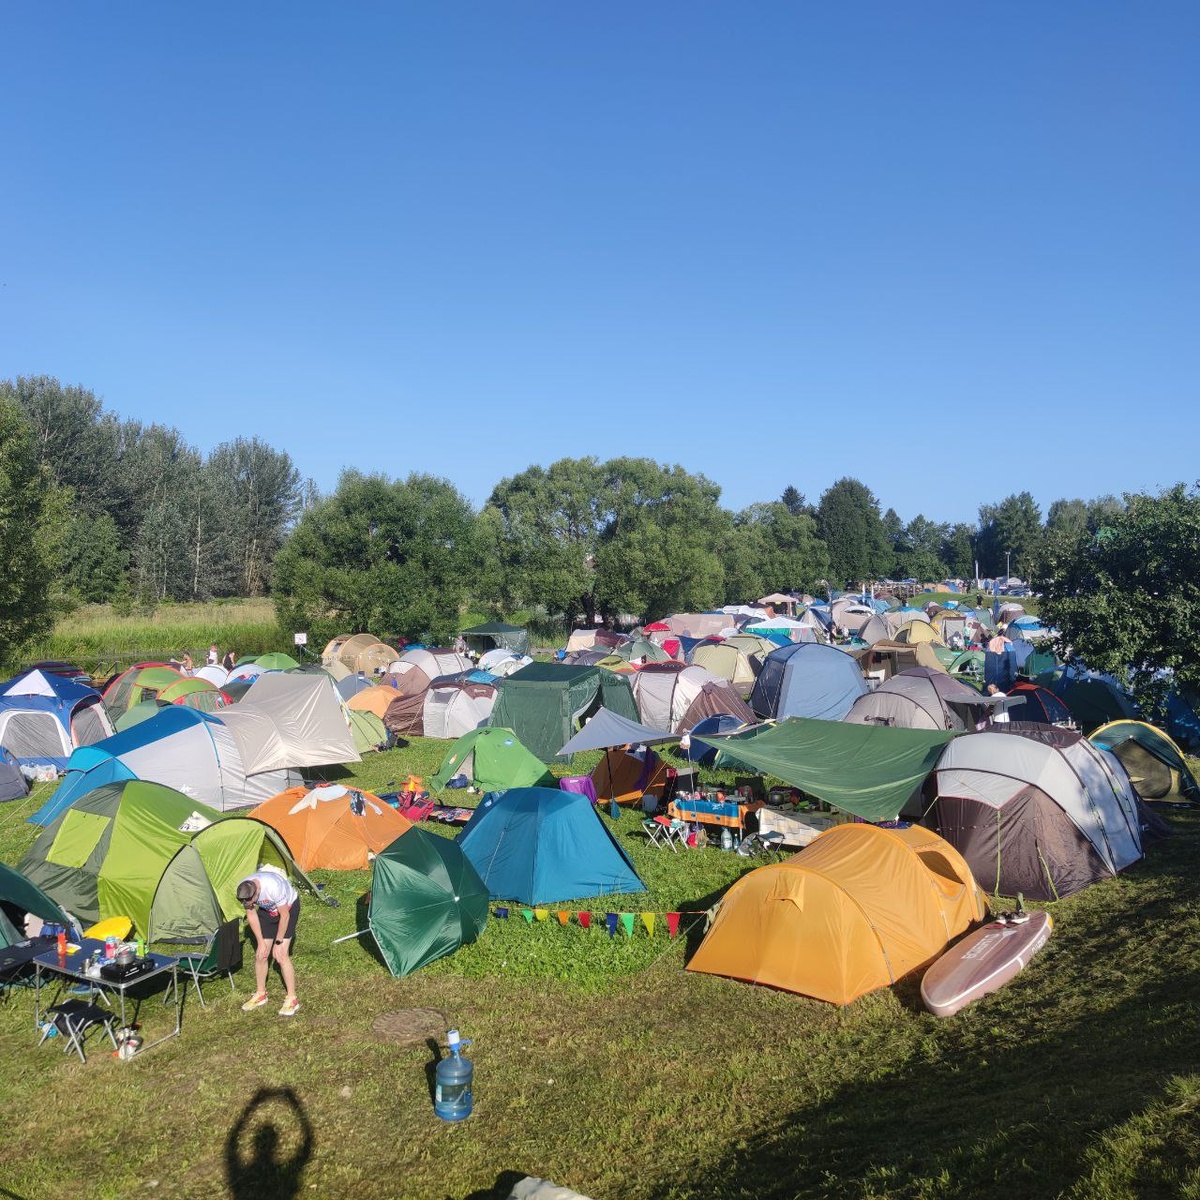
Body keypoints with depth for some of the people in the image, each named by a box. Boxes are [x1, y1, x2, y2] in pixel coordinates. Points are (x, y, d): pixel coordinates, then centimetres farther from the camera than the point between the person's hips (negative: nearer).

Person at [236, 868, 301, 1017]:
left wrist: (278, 943, -18)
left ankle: (292, 999, -3)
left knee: (281, 955, -14)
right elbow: (251, 915, -8)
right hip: (267, 910, 5)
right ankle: (260, 994, 23)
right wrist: (261, 942, -6)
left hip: (289, 907, -5)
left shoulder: (273, 887, -42)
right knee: (260, 955, 1)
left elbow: (284, 916, -27)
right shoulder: (243, 891, -25)